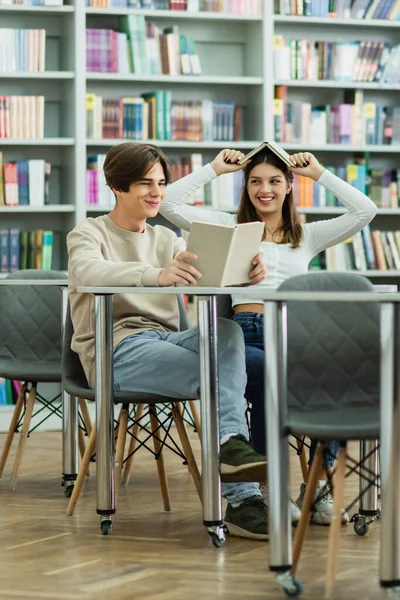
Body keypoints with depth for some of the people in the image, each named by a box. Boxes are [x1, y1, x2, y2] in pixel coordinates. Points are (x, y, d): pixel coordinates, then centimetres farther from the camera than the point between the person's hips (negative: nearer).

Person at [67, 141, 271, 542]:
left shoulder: (165, 240, 23)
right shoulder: (88, 234, 4)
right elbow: (89, 272, -22)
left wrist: (245, 274, -23)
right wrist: (156, 275, -42)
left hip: (167, 340, 5)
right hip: (116, 350, -5)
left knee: (227, 330, -29)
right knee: (223, 376, -29)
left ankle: (231, 445, -42)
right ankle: (242, 498, -37)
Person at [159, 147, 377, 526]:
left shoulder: (307, 236, 22)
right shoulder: (230, 227, 17)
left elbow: (365, 211, 11)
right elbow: (170, 204, 6)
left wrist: (319, 174, 15)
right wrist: (215, 169, 12)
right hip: (245, 334, -2)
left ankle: (317, 491, -24)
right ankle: (267, 489, -22)